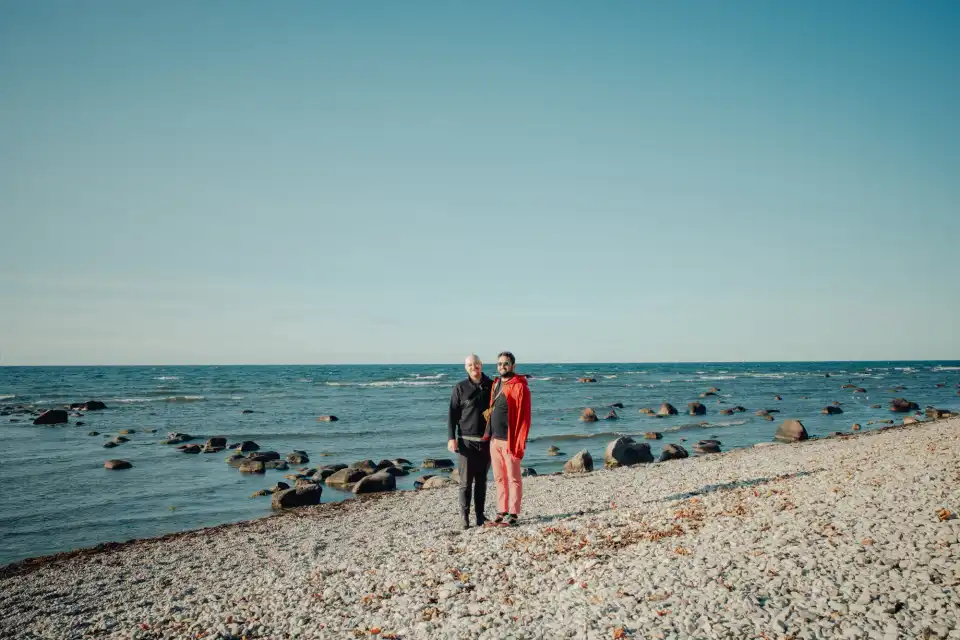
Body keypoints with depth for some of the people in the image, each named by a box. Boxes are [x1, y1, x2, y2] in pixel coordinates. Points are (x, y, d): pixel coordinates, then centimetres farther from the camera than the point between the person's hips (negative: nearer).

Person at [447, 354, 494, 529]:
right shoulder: (460, 388, 0)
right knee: (466, 481, -2)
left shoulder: (492, 386, 5)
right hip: (467, 441, -2)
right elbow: (452, 414, -1)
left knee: (481, 480, 9)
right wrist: (451, 438, -10)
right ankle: (464, 515, 6)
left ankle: (480, 515, 16)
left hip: (487, 441, 3)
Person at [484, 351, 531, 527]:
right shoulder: (496, 384, 13)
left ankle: (513, 514, 7)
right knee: (499, 478, 12)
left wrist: (519, 444, -17)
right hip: (494, 440, 7)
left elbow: (524, 417, -13)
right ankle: (501, 512, 19)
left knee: (513, 479, 2)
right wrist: (489, 435, 11)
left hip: (509, 441, -7)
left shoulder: (519, 387, -10)